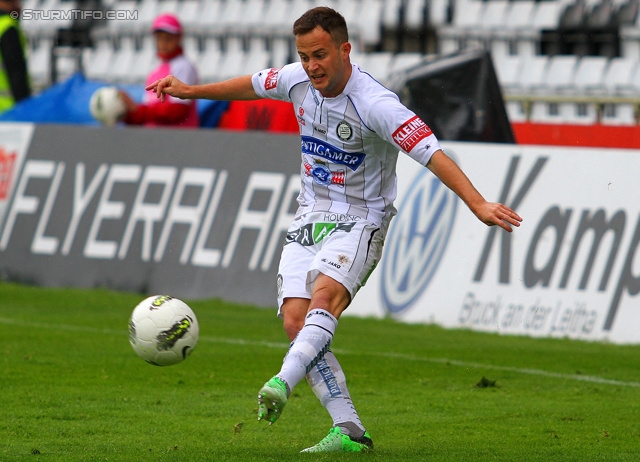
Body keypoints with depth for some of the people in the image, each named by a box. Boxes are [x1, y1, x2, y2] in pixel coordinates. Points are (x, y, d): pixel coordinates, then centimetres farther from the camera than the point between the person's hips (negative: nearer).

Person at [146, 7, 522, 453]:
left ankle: (283, 382, -51)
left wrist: (479, 204, -40)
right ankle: (350, 432, -13)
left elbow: (432, 153, -29)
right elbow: (253, 85, 19)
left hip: (359, 219, -6)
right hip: (310, 216, 6)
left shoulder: (374, 105, -23)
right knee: (295, 320, -11)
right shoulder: (298, 79, -3)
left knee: (325, 293, -34)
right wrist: (190, 91, 30)